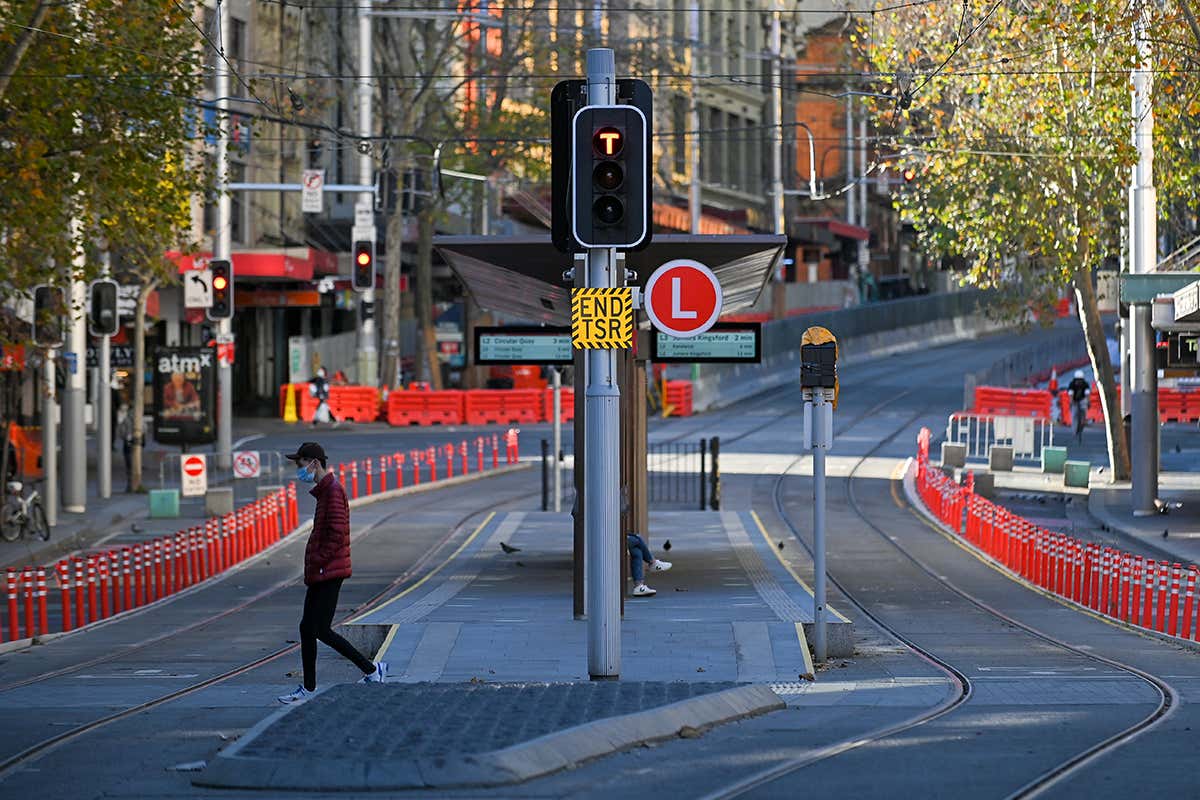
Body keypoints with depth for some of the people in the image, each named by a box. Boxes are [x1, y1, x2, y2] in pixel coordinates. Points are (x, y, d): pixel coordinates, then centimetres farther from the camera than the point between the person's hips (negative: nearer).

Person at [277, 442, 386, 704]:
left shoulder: (333, 491, -15)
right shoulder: (324, 491, 17)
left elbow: (337, 534, -22)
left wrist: (317, 562, -19)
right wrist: (313, 565, 14)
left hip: (328, 573, -10)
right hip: (319, 574, 10)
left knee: (321, 630, -9)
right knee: (307, 628, 10)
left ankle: (372, 670, -2)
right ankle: (308, 688, 13)